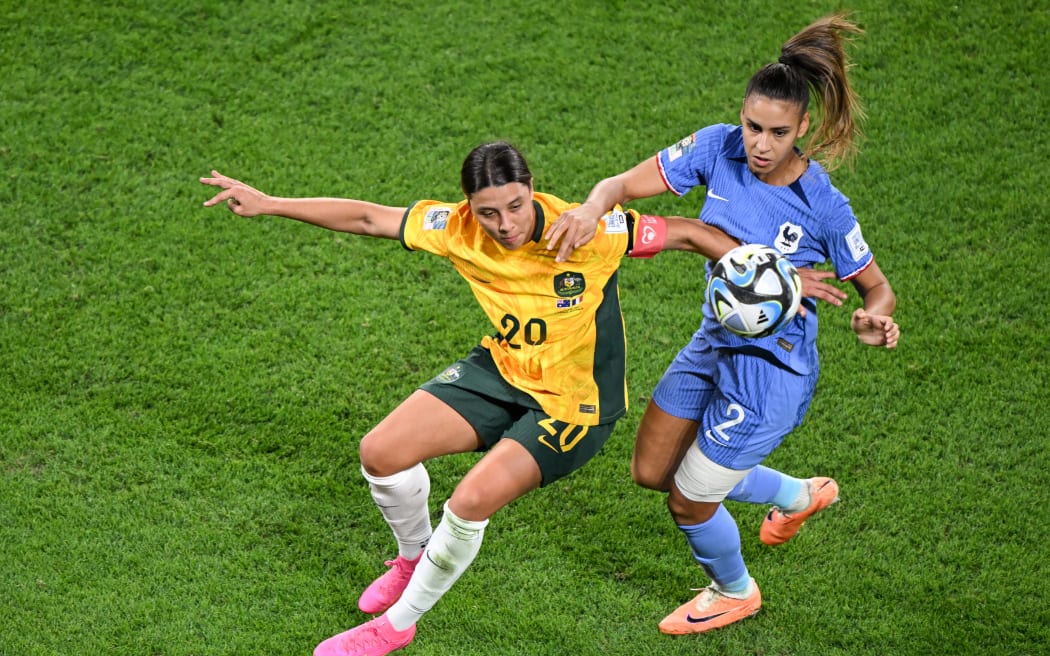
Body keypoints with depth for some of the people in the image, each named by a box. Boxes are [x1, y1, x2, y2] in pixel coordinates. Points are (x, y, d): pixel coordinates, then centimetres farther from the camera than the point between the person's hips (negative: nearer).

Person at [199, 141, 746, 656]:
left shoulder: (586, 232, -28)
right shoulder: (459, 228, -15)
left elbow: (685, 232, -19)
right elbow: (369, 218, -6)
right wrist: (268, 204, -5)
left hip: (575, 401, -5)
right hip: (502, 369, 5)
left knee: (470, 503, -21)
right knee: (380, 453, -5)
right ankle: (414, 558, 28)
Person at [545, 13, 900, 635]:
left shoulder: (823, 207, -23)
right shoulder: (719, 147, -14)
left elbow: (878, 288, -9)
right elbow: (626, 184, -14)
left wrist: (874, 321, -33)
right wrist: (592, 207, -37)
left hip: (770, 367, -6)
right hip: (715, 342, 7)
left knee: (690, 501, 3)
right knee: (652, 471, 20)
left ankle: (735, 592, 39)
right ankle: (800, 495, 41)